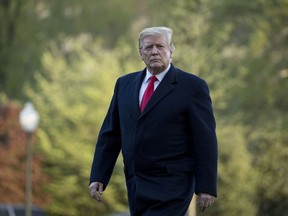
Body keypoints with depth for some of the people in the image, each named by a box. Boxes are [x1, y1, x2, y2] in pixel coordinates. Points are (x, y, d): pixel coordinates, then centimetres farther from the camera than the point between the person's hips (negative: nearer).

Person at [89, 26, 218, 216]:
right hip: (136, 186, 6)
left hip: (171, 187, -6)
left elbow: (206, 140, -6)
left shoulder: (192, 86, -4)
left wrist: (206, 187, -11)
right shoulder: (125, 84, 12)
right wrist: (98, 177, 6)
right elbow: (110, 134, 13)